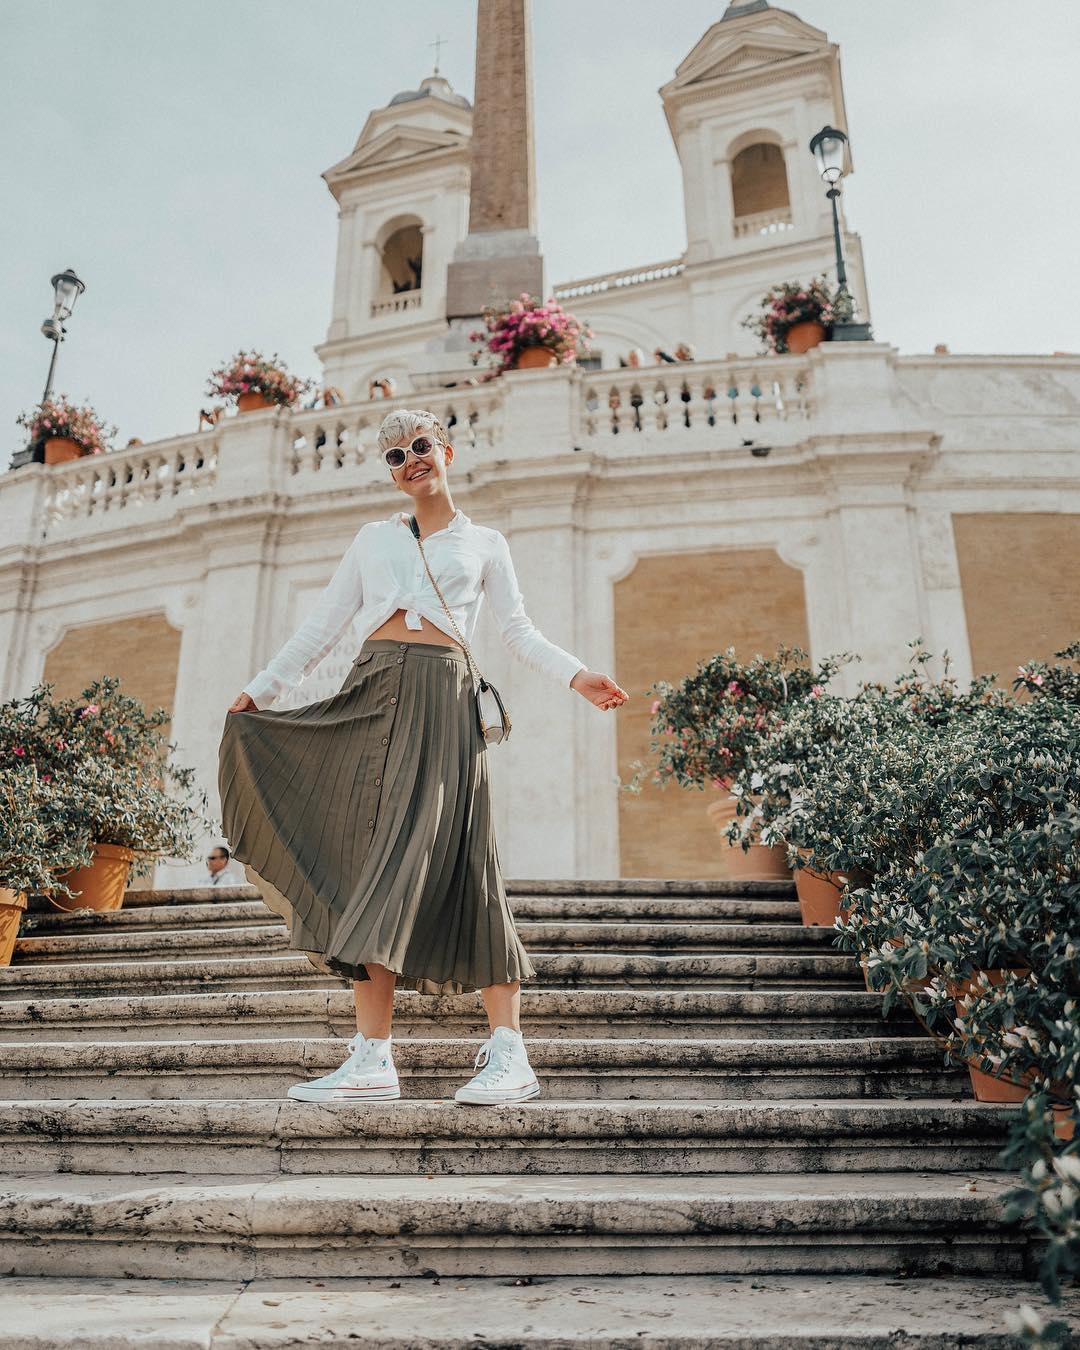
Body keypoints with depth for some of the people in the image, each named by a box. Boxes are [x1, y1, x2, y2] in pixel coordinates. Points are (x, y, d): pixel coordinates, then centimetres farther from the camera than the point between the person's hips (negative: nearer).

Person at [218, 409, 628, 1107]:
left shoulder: (484, 543, 18)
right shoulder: (373, 538, 24)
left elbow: (519, 631, 9)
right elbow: (324, 624, 21)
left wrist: (577, 674, -8)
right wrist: (263, 688, 14)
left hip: (444, 697, -3)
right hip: (373, 695, 3)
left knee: (452, 864, -13)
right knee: (373, 863, -5)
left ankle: (507, 1055, -10)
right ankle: (374, 1061, -4)